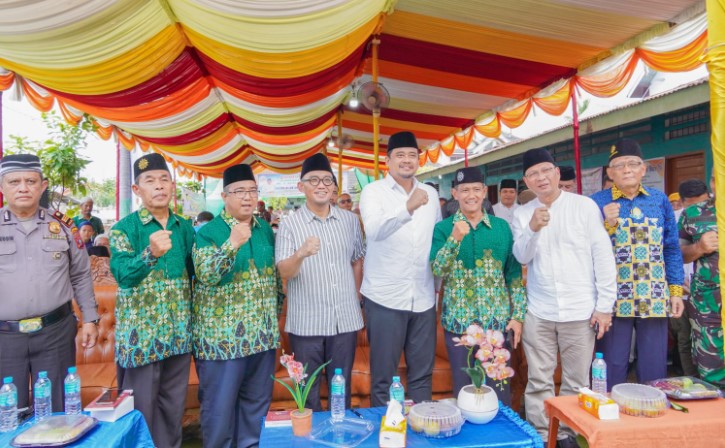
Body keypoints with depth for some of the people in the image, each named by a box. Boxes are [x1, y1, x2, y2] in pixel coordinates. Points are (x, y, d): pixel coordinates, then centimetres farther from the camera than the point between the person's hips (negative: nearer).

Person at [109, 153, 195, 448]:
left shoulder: (185, 228, 5)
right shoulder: (124, 229, -8)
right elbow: (122, 275, -23)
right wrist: (151, 253, -40)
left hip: (179, 333, 4)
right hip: (141, 333, -4)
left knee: (174, 407, 16)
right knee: (141, 409, 8)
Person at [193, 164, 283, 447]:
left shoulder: (265, 230, 8)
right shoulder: (208, 232, -8)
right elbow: (205, 275, -23)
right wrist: (233, 244, -35)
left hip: (262, 333, 5)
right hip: (222, 335, -5)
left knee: (257, 401, 16)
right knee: (220, 405, 7)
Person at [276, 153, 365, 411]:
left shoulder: (350, 220, 5)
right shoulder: (289, 225, -5)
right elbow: (284, 273, -14)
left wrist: (355, 299, 12)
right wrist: (301, 254, -33)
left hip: (345, 320, 2)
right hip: (306, 322, -2)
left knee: (342, 389, 15)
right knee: (308, 392, 12)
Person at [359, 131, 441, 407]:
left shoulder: (430, 193, 11)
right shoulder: (373, 191, -3)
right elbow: (374, 231, -23)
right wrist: (408, 207, -38)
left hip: (423, 298, 4)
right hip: (385, 297, -4)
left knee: (422, 373, 14)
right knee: (383, 376, 8)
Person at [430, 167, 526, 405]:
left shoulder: (502, 227, 4)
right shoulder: (443, 228, -2)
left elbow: (514, 274, 6)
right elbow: (437, 270, -14)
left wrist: (518, 315, 2)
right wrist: (455, 238, -27)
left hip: (498, 320, 2)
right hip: (458, 322, -1)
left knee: (500, 389, 12)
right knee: (463, 389, 10)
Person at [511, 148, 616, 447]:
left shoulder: (584, 206, -1)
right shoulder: (522, 214, 5)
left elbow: (603, 255, -1)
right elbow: (522, 258, -3)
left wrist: (605, 305, -4)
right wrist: (533, 229, -21)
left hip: (580, 310, -1)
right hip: (538, 312, 1)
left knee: (576, 382, 8)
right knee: (539, 381, 8)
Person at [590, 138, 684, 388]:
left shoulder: (660, 200, 8)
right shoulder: (597, 203, -1)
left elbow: (671, 249, 10)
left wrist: (676, 290, 6)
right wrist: (608, 224, -17)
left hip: (654, 299, 3)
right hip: (614, 299, -2)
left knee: (654, 367, 11)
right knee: (612, 367, 6)